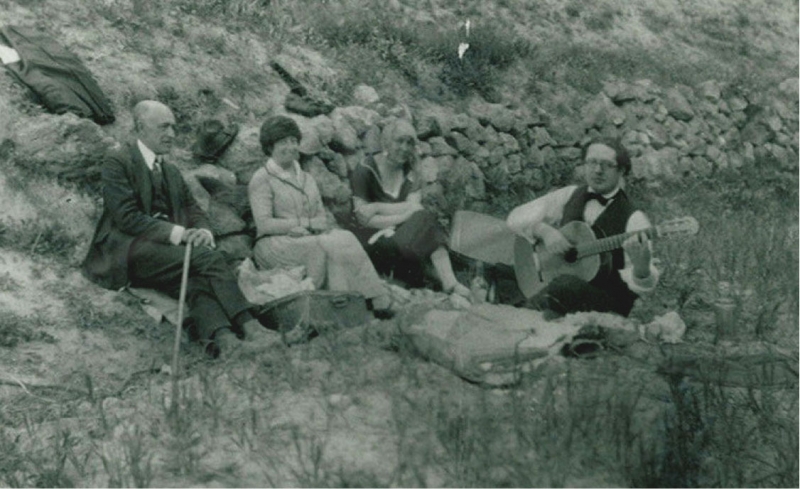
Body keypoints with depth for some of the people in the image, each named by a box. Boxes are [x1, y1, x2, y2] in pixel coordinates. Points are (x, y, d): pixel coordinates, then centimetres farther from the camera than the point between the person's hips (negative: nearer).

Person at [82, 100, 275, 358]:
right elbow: (127, 217, -10)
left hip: (168, 247, 6)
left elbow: (193, 210, 20)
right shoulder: (117, 161, 1)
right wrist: (177, 233, -19)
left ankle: (220, 338, -55)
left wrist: (203, 231, -6)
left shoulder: (170, 170, 26)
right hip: (128, 250, -5)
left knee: (196, 277, -31)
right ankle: (245, 323, -35)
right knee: (207, 257, -29)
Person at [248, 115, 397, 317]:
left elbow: (322, 218, 14)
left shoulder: (306, 179, 23)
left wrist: (300, 228, -11)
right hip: (274, 245, -5)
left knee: (343, 237, -26)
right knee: (331, 245, -30)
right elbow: (264, 224, -9)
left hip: (308, 239, 5)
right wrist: (309, 223, -12)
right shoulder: (261, 179, 3)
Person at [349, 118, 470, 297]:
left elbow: (415, 206, -5)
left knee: (425, 220, -27)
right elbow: (364, 219, -12)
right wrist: (404, 217, -18)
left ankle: (449, 282, -35)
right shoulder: (366, 170, -4)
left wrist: (377, 207, -15)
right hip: (372, 240, -4)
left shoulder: (407, 171, 12)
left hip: (401, 237, 5)